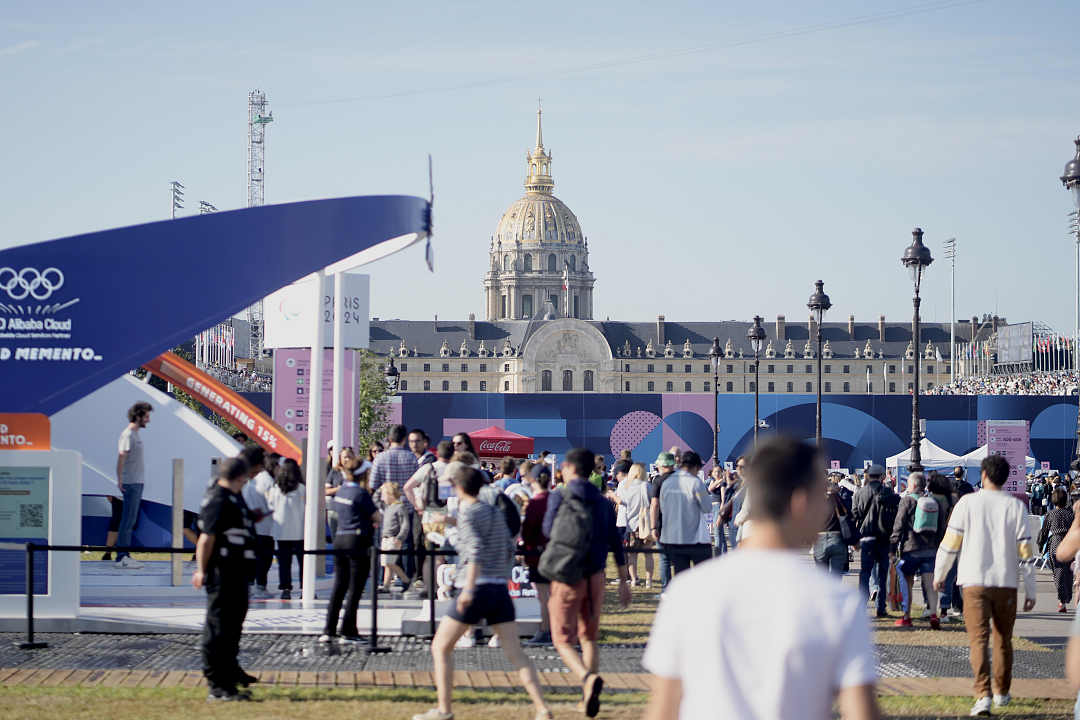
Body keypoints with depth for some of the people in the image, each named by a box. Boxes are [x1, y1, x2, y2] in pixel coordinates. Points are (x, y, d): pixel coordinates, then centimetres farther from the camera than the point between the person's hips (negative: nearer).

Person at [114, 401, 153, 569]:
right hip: (131, 484, -10)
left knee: (130, 520, 12)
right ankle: (122, 557, -7)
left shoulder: (135, 434, 17)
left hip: (137, 483, 10)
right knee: (128, 520, -8)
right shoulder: (128, 434, -12)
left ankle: (124, 556, 16)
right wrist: (120, 480, -24)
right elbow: (121, 458, -20)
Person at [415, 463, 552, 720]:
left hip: (477, 589, -7)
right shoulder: (495, 511, 14)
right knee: (515, 653, 3)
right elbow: (509, 548, 22)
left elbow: (476, 549, -20)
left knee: (440, 648, 7)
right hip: (501, 590, 7)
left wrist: (469, 589, -26)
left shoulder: (468, 514, -7)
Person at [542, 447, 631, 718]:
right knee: (589, 638, 17)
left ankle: (588, 678, -26)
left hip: (567, 576, -4)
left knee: (563, 640, 0)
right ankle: (589, 696, 15)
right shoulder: (603, 502, 7)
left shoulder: (559, 497, -8)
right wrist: (623, 582, 13)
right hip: (595, 576, 5)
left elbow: (548, 530, -7)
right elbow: (616, 543, 8)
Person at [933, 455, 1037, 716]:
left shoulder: (967, 502, -2)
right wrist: (1030, 590, 5)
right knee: (1003, 641, 17)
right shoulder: (1016, 506, 0)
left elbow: (950, 542, 1)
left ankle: (983, 695, -21)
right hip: (1006, 583, 2)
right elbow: (1025, 550, -1)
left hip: (975, 582, -2)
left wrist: (939, 574, 15)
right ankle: (1002, 693, 28)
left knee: (978, 640, -5)